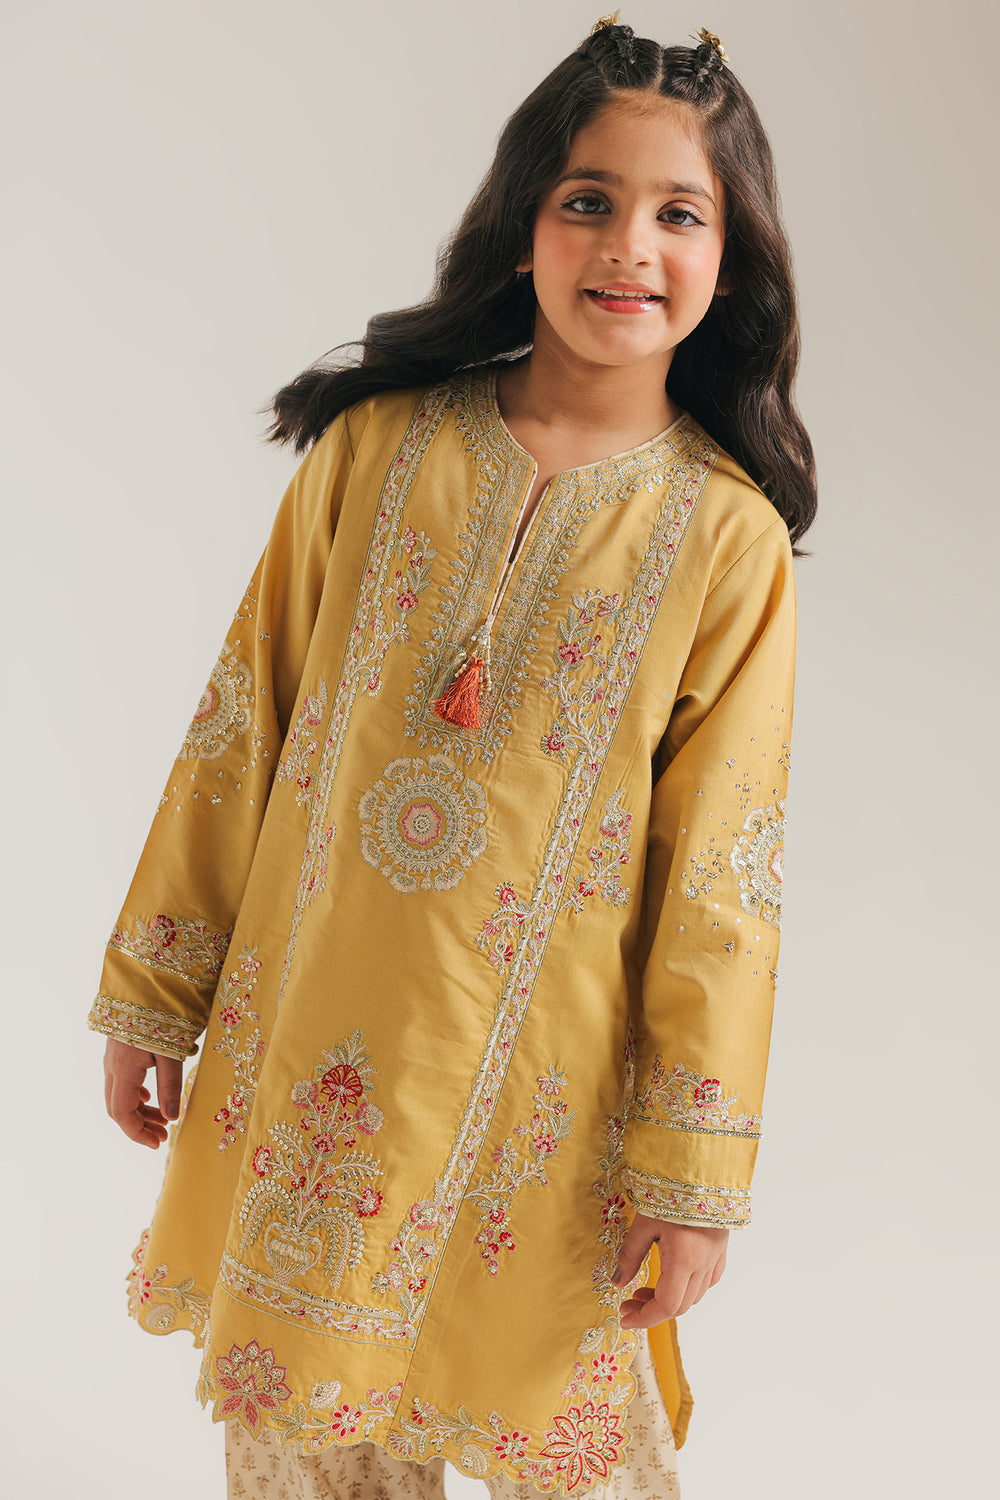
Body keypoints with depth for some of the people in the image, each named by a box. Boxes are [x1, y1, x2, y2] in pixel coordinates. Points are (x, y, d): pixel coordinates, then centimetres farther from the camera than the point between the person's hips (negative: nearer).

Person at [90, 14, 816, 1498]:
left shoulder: (728, 539, -7)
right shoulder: (379, 444, -4)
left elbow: (720, 878, -6)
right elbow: (243, 729, 2)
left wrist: (693, 1171, -4)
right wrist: (152, 993, 5)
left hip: (540, 1094, -1)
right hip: (301, 1052, 2)